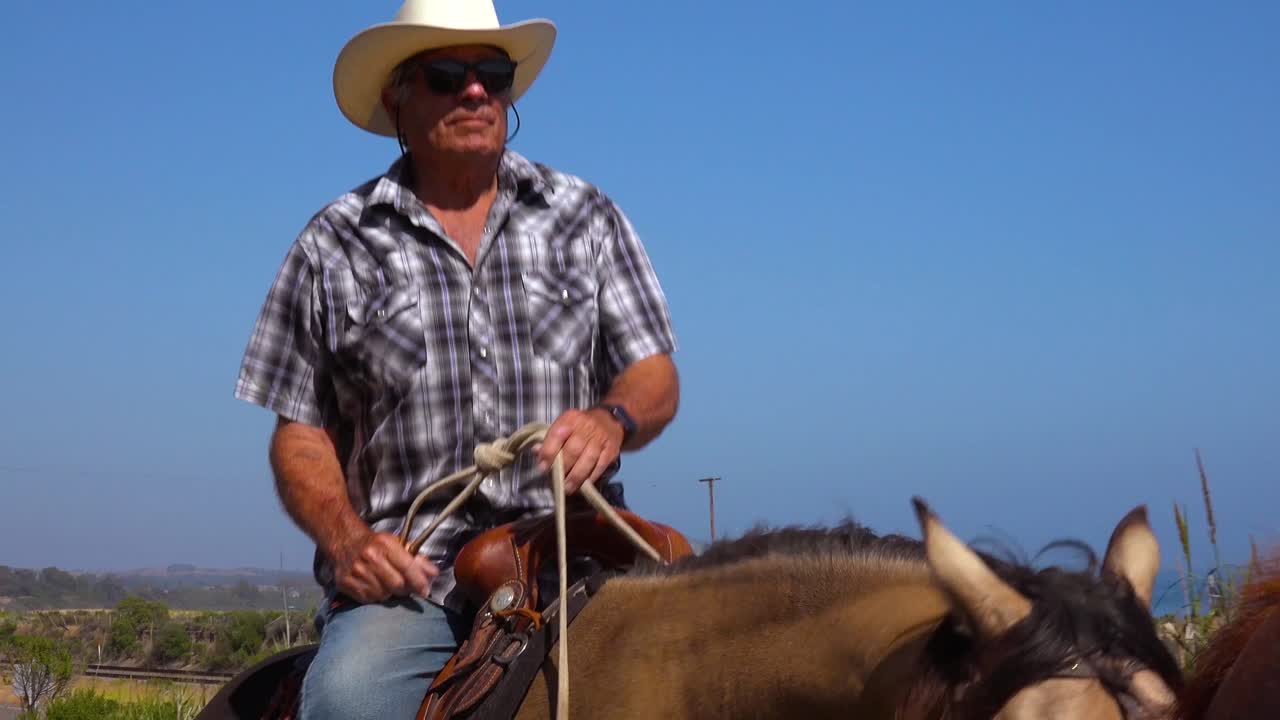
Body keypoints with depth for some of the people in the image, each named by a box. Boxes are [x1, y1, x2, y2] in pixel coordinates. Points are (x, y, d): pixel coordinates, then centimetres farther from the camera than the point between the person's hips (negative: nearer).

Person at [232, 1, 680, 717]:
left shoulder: (585, 216, 14)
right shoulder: (334, 247, 11)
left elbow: (656, 376, 11)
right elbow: (301, 433, 10)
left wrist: (613, 420, -13)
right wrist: (345, 538, -9)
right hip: (404, 571, -1)